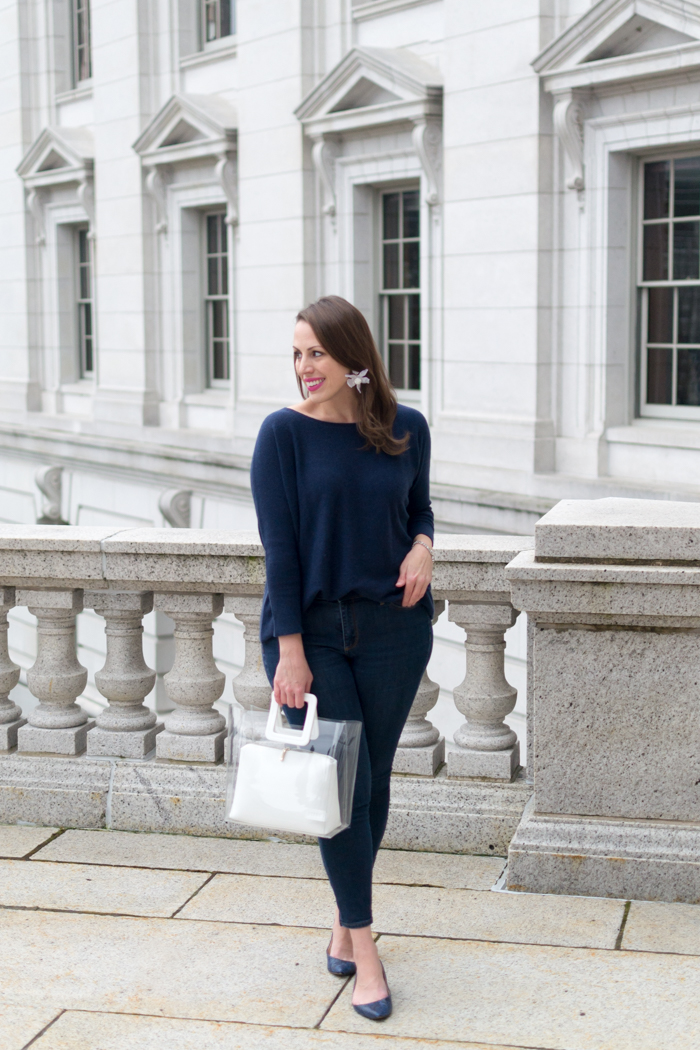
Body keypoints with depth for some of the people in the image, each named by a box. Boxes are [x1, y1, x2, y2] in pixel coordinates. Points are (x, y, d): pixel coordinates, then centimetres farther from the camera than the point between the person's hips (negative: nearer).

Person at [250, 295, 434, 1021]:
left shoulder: (406, 429, 1)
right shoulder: (284, 433, -8)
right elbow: (279, 546, -10)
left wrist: (423, 545, -7)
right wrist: (291, 650, -14)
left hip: (393, 628, 3)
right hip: (311, 628, -3)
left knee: (373, 782, 11)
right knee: (342, 785, -4)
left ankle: (344, 924, 30)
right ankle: (364, 950, 8)